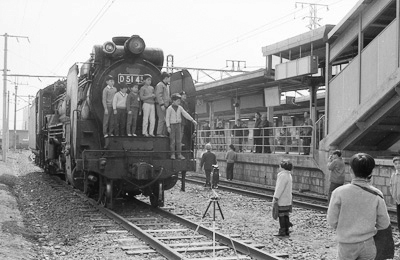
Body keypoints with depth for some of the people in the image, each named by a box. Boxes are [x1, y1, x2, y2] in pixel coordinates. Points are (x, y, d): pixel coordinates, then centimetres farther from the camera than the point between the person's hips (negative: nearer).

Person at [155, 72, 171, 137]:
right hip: (160, 105, -9)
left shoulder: (167, 85, 21)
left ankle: (164, 133, 11)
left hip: (166, 105, 9)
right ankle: (159, 133, -10)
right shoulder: (160, 85, -8)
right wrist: (162, 104, -22)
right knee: (162, 119, -12)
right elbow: (158, 95, -17)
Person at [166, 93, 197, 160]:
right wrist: (168, 127, -13)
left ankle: (179, 154, 4)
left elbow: (185, 114, 2)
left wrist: (192, 120, -5)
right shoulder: (169, 108, -8)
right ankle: (172, 154, 3)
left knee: (178, 140, 3)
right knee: (172, 140, -2)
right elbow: (167, 118, -7)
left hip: (178, 125, 4)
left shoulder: (180, 108, 3)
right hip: (172, 125, -4)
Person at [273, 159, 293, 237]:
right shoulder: (288, 175, 13)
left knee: (281, 215, -5)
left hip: (282, 200, -10)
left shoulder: (283, 175, -18)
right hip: (287, 199, 10)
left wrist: (275, 198, -17)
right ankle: (286, 231, 17)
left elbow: (280, 188, -21)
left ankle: (282, 231, -2)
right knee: (285, 215, 13)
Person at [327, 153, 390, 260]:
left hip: (346, 245, -1)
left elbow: (332, 221, -8)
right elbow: (384, 224, -3)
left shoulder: (339, 192, -15)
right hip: (368, 245, 1)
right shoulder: (376, 194, -10)